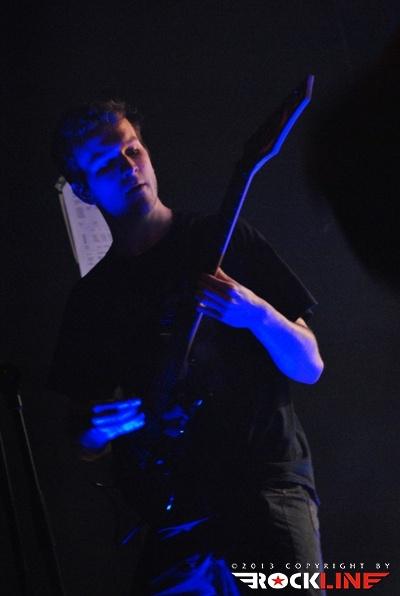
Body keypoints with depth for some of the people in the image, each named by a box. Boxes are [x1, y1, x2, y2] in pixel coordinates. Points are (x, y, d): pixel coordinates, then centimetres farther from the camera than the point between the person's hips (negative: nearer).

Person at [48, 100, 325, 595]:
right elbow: (87, 444, 17)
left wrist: (256, 313, -15)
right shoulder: (91, 300, 13)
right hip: (171, 509, 3)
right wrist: (100, 428, -7)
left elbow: (309, 367, 4)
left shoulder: (223, 241, 6)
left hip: (268, 479, -2)